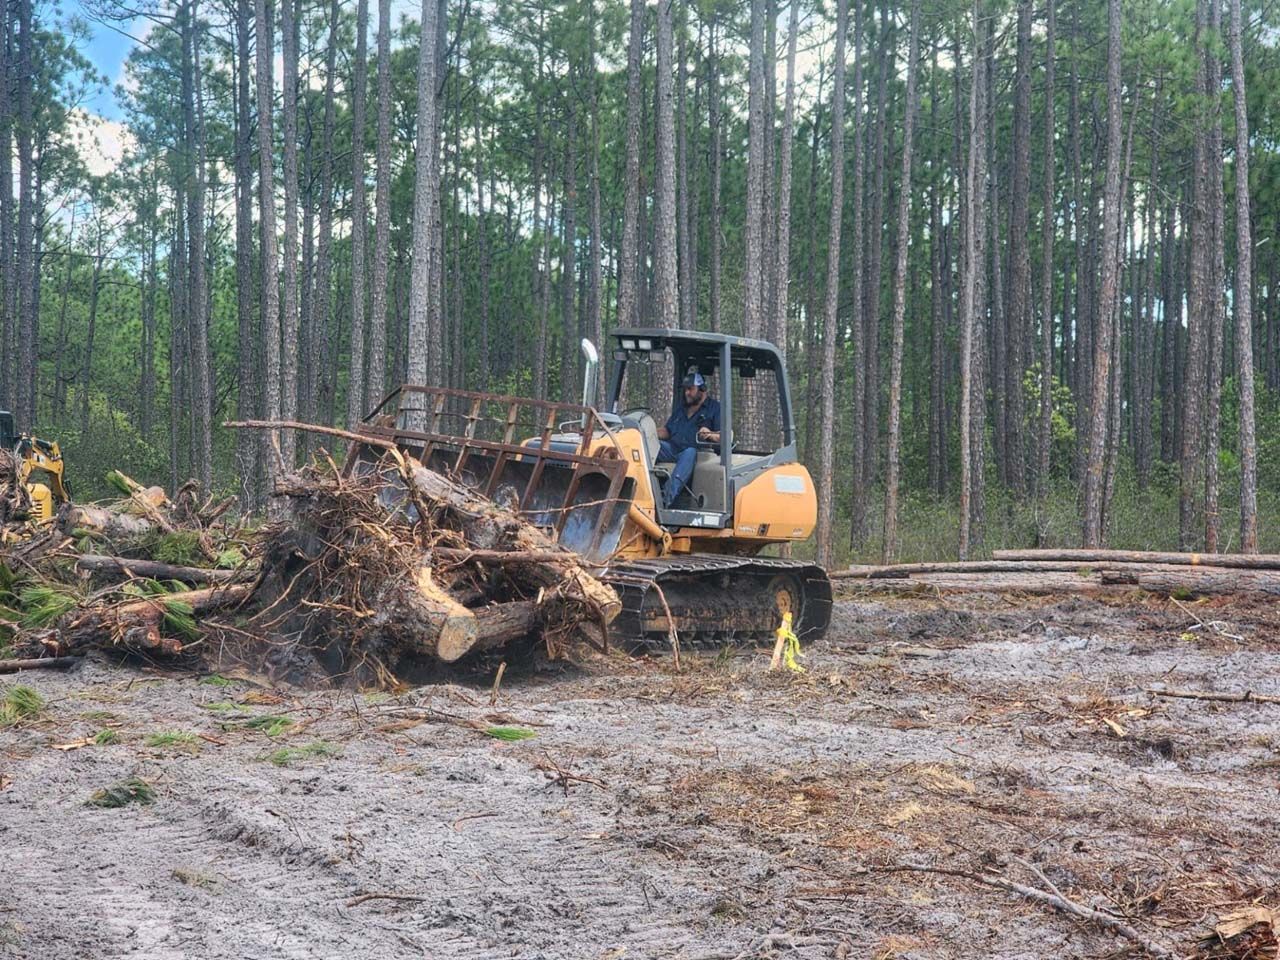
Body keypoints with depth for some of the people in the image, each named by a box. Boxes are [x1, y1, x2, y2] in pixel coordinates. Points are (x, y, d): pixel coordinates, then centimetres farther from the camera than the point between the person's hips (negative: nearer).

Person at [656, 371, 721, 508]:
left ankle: (668, 497, -58)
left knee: (689, 453, -40)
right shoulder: (680, 408, 31)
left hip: (694, 450, -6)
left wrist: (710, 435, -25)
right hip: (672, 449, 6)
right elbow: (667, 431, 29)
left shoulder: (715, 408, 10)